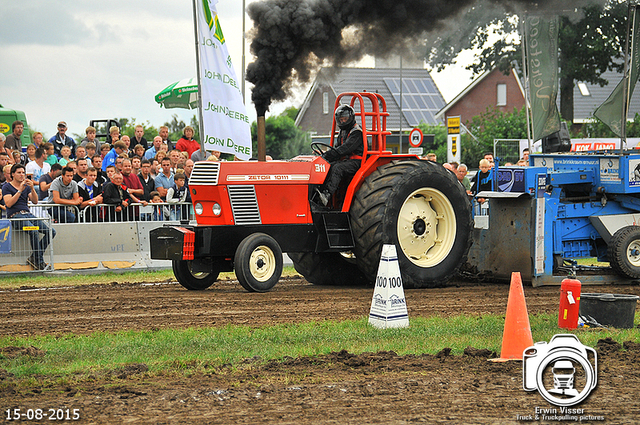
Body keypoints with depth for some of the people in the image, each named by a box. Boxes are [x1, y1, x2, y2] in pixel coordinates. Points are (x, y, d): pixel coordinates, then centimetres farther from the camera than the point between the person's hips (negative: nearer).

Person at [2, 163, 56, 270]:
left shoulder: (26, 187, 22)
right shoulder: (7, 187, 7)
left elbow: (35, 201, 10)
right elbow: (9, 203, -9)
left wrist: (32, 188, -6)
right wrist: (20, 190, -12)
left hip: (28, 214, 6)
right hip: (15, 216, -6)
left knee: (51, 231, -14)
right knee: (34, 231, -34)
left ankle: (33, 257, -10)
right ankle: (39, 262, -27)